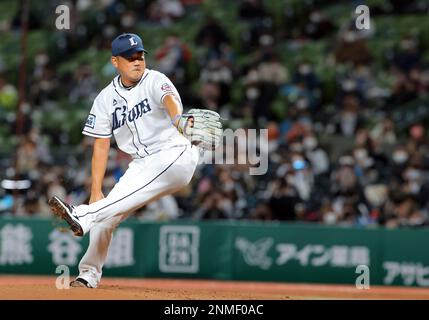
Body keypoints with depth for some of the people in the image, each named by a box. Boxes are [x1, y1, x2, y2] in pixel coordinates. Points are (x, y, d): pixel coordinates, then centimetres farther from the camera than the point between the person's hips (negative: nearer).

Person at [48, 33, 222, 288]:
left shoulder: (155, 81, -8)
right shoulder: (106, 98, 5)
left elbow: (170, 99, -32)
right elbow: (101, 145, 5)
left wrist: (178, 119, -57)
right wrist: (96, 192, -4)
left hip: (176, 155, -6)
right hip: (141, 164, 6)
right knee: (105, 216, -1)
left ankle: (83, 216, -42)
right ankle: (89, 274, 11)